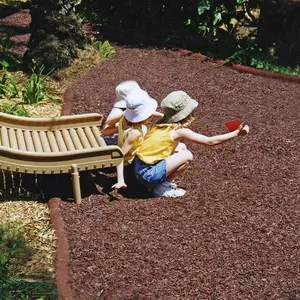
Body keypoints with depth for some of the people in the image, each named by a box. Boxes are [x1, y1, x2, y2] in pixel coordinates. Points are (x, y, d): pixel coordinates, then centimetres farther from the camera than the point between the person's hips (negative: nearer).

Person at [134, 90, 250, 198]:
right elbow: (210, 141, -10)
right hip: (149, 174, -8)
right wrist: (237, 133, -5)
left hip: (141, 167, 8)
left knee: (182, 148, 14)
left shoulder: (162, 123, 6)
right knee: (187, 156, -13)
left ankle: (164, 182, 12)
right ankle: (162, 187, -3)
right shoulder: (180, 130, -15)